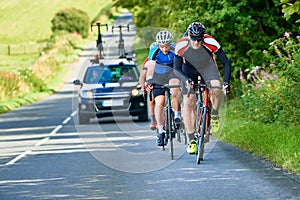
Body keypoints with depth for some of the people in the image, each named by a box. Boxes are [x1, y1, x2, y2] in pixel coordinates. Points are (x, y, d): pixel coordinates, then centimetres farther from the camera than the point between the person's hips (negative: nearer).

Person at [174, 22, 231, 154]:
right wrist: (186, 79, -42)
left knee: (216, 89, -31)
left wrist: (226, 81, -37)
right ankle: (191, 140, -2)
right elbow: (176, 69, -24)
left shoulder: (210, 43, -32)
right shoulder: (181, 45, -30)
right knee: (188, 102, -10)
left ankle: (214, 114, -1)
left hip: (207, 66, -1)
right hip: (189, 68, 1)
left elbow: (226, 63, -24)